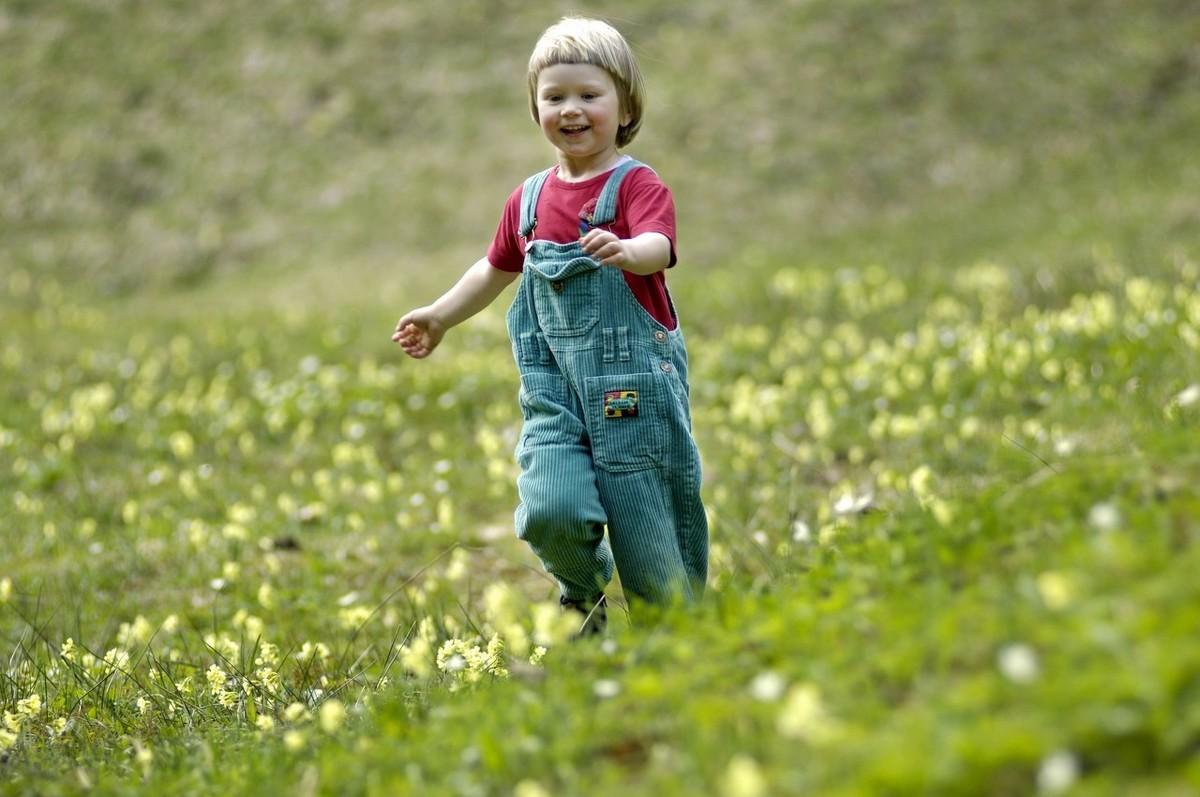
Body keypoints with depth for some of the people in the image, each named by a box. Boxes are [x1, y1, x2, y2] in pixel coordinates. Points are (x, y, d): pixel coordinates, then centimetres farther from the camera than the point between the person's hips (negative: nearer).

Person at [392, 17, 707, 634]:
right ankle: (584, 592, 20)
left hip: (633, 380, -4)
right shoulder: (530, 199, 10)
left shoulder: (636, 185, -6)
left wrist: (627, 251, -48)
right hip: (554, 382, 4)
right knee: (550, 510, -14)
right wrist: (441, 315, 34)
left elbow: (658, 247, -27)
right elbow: (496, 268, 29)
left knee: (646, 523, -1)